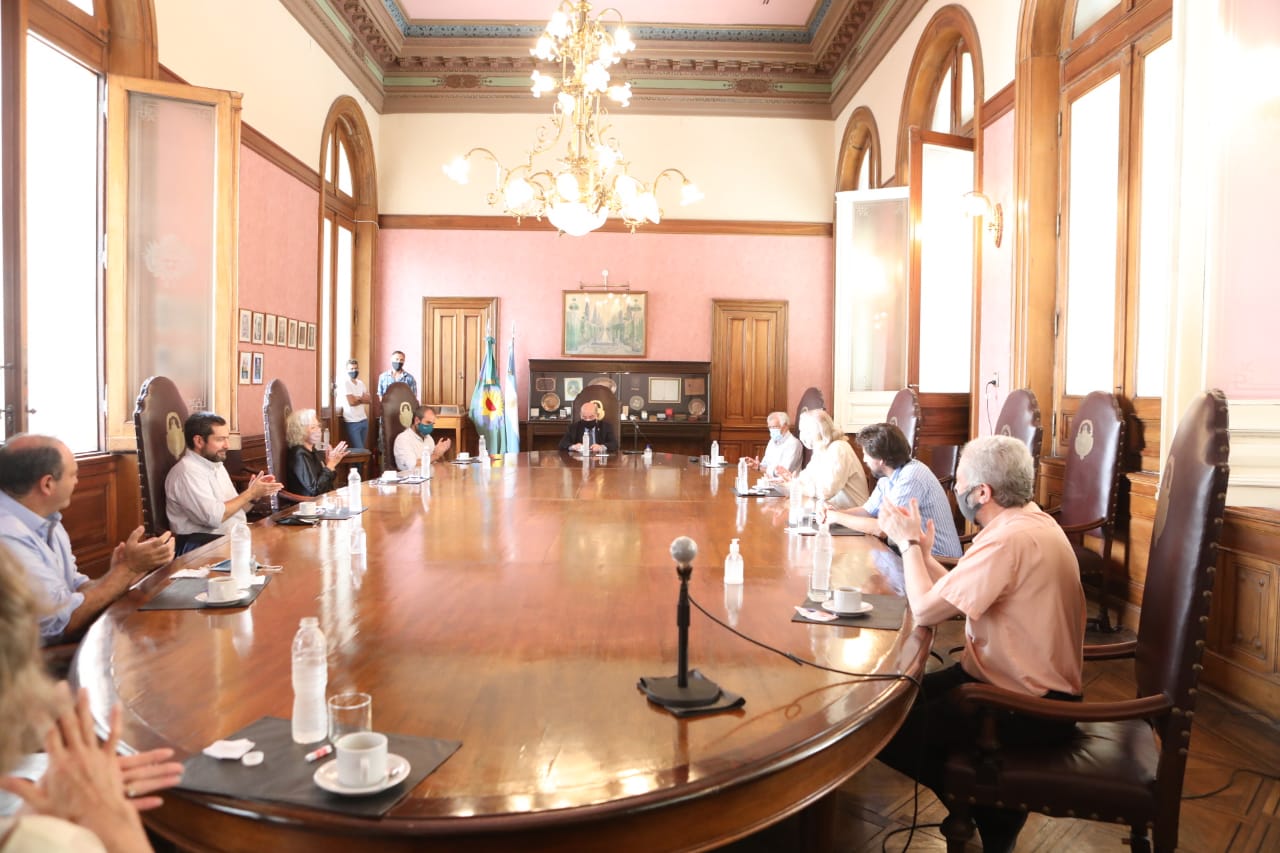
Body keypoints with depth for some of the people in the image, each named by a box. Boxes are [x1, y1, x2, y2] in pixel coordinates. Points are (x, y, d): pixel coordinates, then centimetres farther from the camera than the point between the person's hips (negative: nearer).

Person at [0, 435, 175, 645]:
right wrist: (127, 567, -14)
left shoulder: (45, 521, 7)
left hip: (66, 645, 8)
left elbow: (76, 588, 12)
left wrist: (121, 576, -8)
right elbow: (64, 623, -20)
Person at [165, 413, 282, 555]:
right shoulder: (187, 471, -14)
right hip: (202, 545, -9)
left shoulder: (216, 464, 15)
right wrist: (250, 493, -13)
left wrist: (253, 495, -1)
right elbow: (214, 517, -23)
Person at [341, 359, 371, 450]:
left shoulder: (361, 383, 12)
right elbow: (351, 402, -17)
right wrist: (362, 399, 0)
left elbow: (368, 400, 4)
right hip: (352, 422, -7)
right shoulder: (345, 383, -9)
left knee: (363, 448, 10)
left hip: (364, 420, 7)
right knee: (358, 450, -7)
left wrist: (357, 398, -11)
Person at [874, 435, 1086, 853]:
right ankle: (990, 802, 22)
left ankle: (993, 816, 13)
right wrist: (921, 550, 2)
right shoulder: (1028, 520, 5)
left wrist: (909, 543, -11)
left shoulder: (1009, 540, -28)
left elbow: (925, 609, -25)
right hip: (1029, 680, 10)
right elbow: (955, 596, 8)